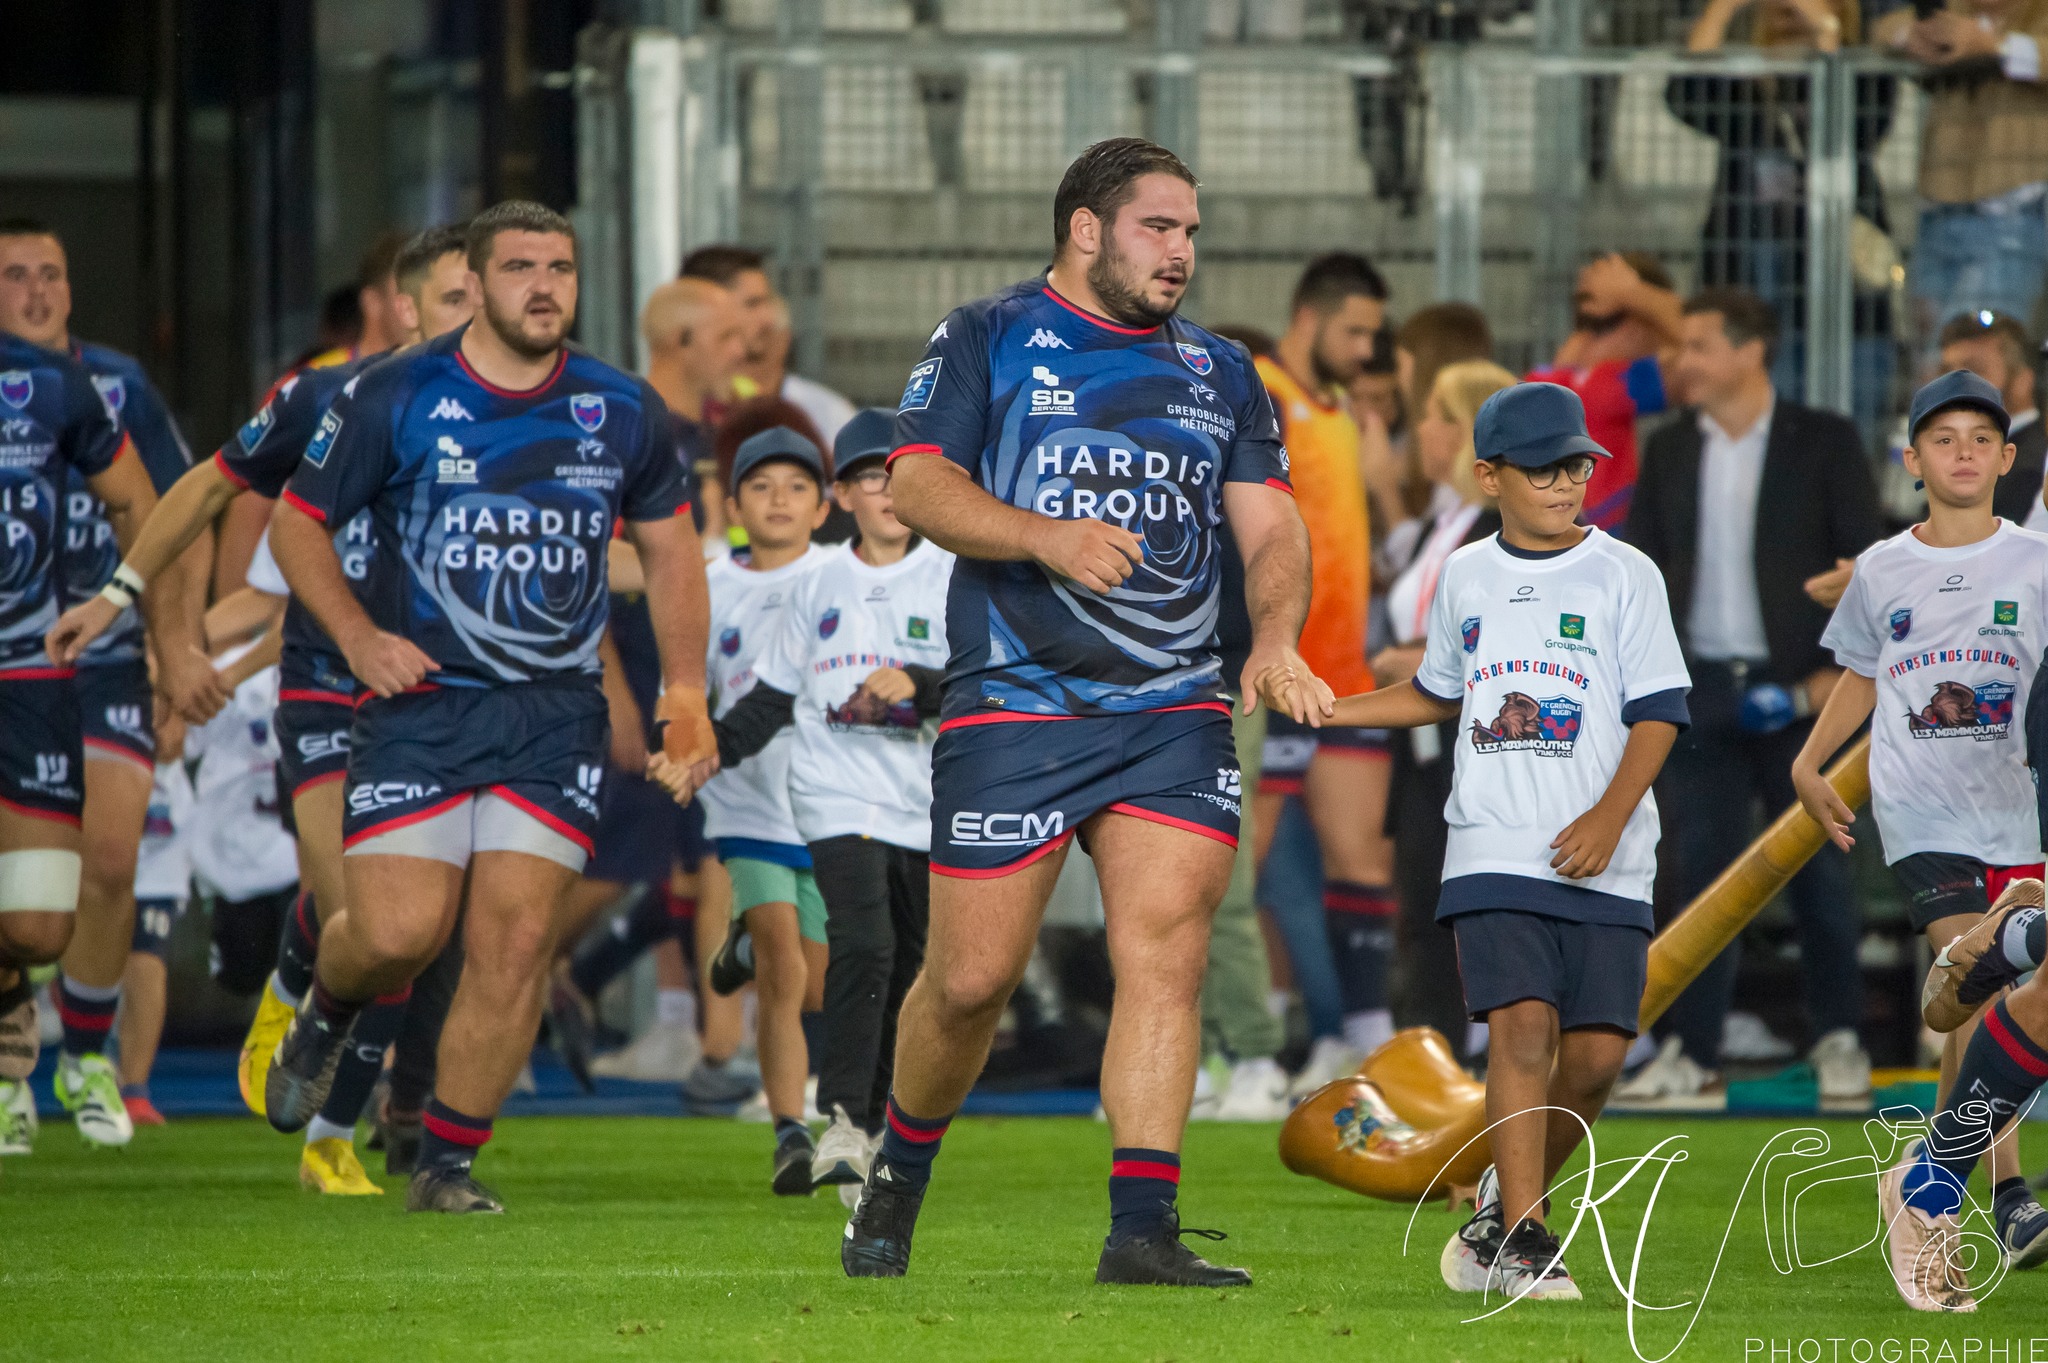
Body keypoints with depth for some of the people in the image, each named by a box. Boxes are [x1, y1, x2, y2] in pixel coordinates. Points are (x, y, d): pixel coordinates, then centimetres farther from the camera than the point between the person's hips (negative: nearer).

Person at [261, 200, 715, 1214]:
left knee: (517, 940, -10)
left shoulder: (623, 413, 5)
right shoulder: (396, 399, -3)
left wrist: (685, 691, 11)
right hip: (419, 703, -2)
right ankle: (327, 1014, 25)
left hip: (557, 713, 2)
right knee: (399, 932, -12)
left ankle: (447, 1164, 2)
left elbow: (668, 550, 19)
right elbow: (298, 522, 6)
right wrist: (357, 636, -7)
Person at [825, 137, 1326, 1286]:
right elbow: (918, 483, -6)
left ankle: (1143, 1227, -13)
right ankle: (899, 1174, 24)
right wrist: (1047, 536, -22)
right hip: (1014, 705, -3)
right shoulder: (986, 340, 4)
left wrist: (1277, 640, -8)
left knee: (1168, 951, -12)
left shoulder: (1220, 373, 17)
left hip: (1175, 714, 3)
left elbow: (1272, 529, 12)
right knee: (973, 977, -2)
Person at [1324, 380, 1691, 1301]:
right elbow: (1439, 694, 28)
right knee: (1523, 1026, -16)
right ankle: (1518, 1242, -13)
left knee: (1596, 1051, -5)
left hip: (1604, 864, -1)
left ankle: (1505, 1210, 18)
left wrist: (1609, 817, -14)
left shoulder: (1623, 575, 2)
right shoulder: (1466, 577, 12)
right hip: (1494, 849, 1)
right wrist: (1322, 709, 19)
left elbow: (1656, 713, -1)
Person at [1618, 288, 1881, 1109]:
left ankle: (1839, 1043, 14)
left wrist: (1838, 672, -12)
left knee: (1817, 870, 3)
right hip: (1702, 691, 3)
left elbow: (1863, 566, -3)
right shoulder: (1670, 451, 10)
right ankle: (1692, 1058, 2)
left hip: (1798, 691, -3)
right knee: (1704, 871, 1)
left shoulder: (1824, 443, -1)